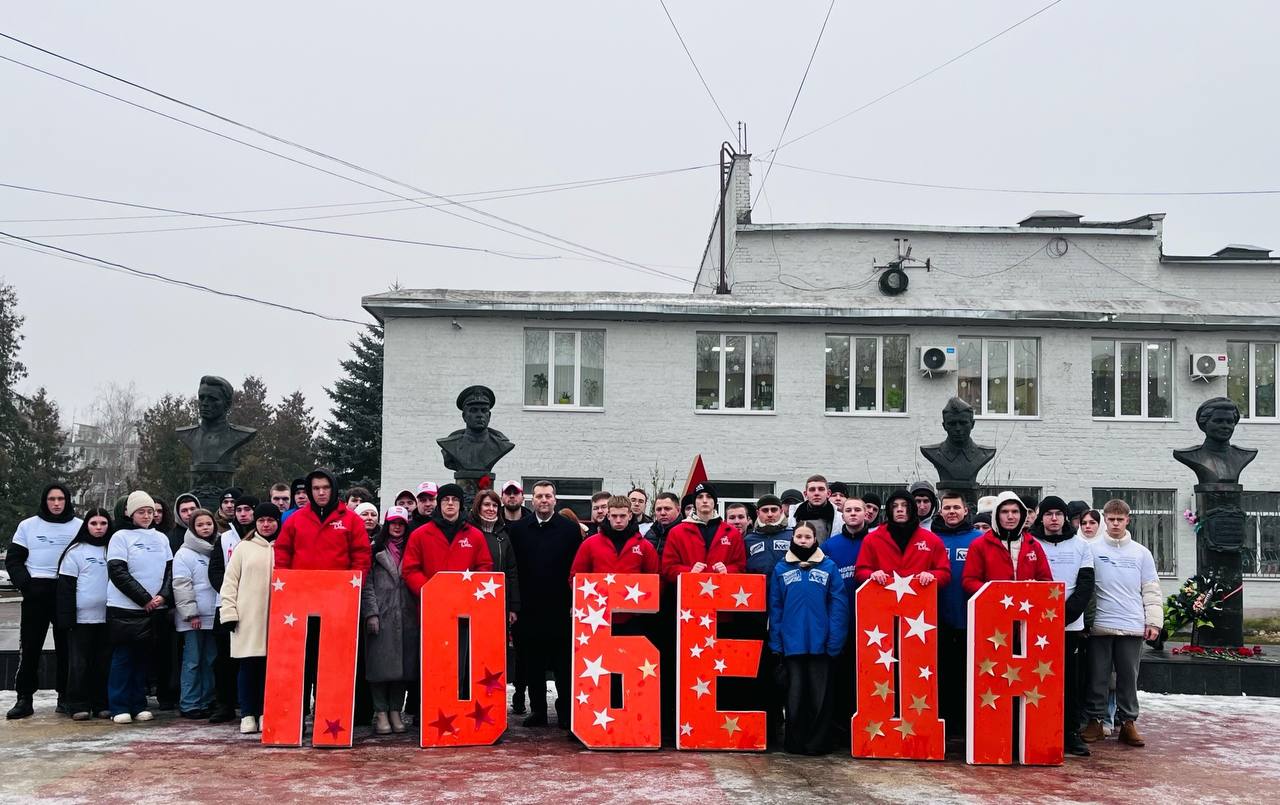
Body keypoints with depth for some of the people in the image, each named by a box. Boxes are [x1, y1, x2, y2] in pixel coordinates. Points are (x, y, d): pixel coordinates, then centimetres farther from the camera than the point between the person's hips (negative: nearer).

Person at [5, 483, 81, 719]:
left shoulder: (79, 526, 6)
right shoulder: (28, 526, 7)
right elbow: (13, 559, 7)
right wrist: (24, 582, -9)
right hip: (36, 593, 0)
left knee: (66, 646, 4)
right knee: (29, 646, -1)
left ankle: (65, 695, 11)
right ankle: (24, 698, 4)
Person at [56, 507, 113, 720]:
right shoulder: (76, 551, 0)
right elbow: (66, 586, -3)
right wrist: (67, 615, -11)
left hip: (107, 616, 4)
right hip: (82, 617, -4)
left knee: (105, 662, 6)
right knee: (80, 662, -1)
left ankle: (102, 704, 12)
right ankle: (79, 705, 4)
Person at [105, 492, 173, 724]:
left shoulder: (161, 538, 12)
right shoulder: (121, 537, -3)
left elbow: (170, 570, 11)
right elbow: (117, 572, -11)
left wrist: (164, 595, -8)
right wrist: (144, 598, -13)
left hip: (155, 609, 4)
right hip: (125, 609, -4)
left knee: (141, 657, 10)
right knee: (123, 657, -2)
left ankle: (139, 705, 14)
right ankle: (119, 707, 3)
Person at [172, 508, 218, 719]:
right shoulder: (185, 553, -2)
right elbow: (181, 586, -8)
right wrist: (191, 613, -13)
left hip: (214, 615, 5)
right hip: (194, 618, -5)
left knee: (211, 660, 9)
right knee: (192, 661, -2)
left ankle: (207, 702, 16)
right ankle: (189, 705, 3)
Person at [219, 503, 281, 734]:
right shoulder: (243, 548, 9)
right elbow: (230, 582, 6)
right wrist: (229, 611, -4)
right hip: (248, 617, -1)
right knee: (248, 665, 0)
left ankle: (265, 713, 10)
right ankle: (248, 715, 7)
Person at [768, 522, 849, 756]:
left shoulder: (829, 567, 1)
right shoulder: (781, 568, 6)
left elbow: (838, 605, -3)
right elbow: (775, 607, 5)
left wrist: (835, 640, -11)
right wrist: (776, 641, -2)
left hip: (820, 643, -1)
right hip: (792, 642, 1)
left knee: (819, 696, 6)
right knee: (794, 695, 8)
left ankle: (817, 743, 15)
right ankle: (795, 743, 18)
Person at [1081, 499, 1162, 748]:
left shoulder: (1141, 553, 9)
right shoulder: (1093, 550, 3)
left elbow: (1151, 590, 9)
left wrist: (1154, 621, 1)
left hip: (1132, 627, 1)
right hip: (1100, 625, -1)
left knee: (1129, 677, 6)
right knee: (1098, 677, 3)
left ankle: (1128, 722, 13)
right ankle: (1095, 721, 11)